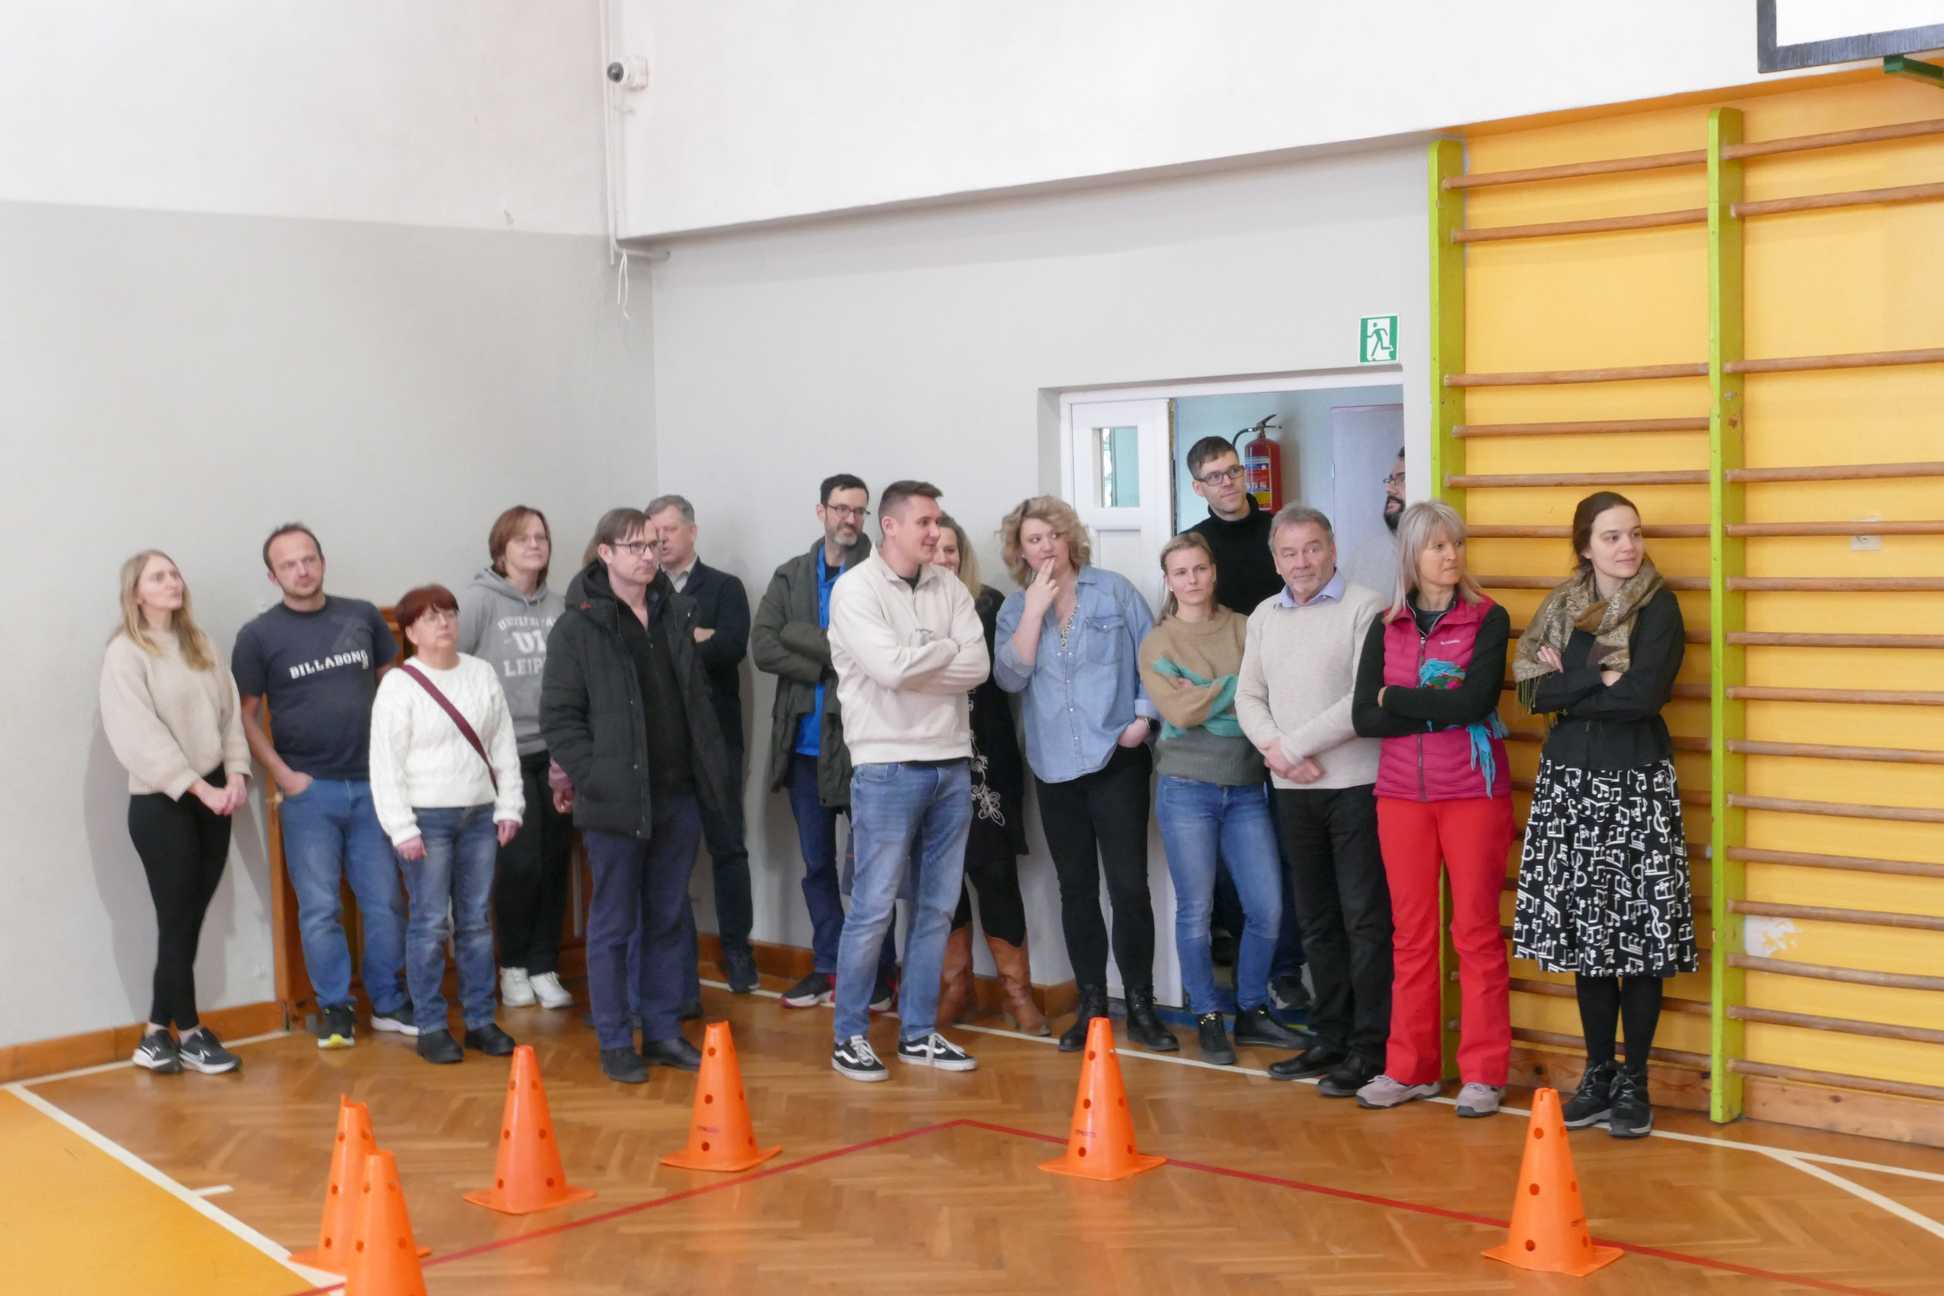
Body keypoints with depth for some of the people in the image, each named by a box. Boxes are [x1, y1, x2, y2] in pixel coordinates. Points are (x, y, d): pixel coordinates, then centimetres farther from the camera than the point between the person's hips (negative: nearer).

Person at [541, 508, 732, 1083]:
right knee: (613, 926, 4)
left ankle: (663, 1032, 22)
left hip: (678, 798, 5)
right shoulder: (578, 627, -7)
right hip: (616, 801, -5)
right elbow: (559, 717, -8)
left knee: (667, 922, 13)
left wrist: (712, 770, 9)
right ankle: (615, 1043, 13)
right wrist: (594, 779, -15)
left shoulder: (676, 614, 10)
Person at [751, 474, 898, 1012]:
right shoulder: (791, 576, 9)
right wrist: (830, 666, -11)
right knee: (816, 863, 12)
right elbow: (762, 647, -3)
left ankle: (878, 969, 14)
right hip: (804, 741, 5)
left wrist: (803, 638, -11)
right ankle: (828, 967, 22)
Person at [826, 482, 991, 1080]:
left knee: (936, 909, 10)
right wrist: (946, 648, -5)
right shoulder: (855, 589, -7)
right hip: (887, 768, -5)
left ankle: (918, 1033, 20)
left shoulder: (949, 588, 9)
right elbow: (890, 667, -20)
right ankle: (849, 1035, 11)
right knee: (873, 909, -1)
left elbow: (979, 667, -2)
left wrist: (916, 662, -11)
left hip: (951, 765, 6)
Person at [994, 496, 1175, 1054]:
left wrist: (1143, 716, -9)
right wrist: (1035, 610, -10)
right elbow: (1010, 677, -7)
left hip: (1116, 757, -3)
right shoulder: (1015, 610, 7)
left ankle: (1140, 1007, 4)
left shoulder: (1114, 590, 2)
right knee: (1076, 888, 9)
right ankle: (1092, 1005, 18)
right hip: (1055, 767, 3)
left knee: (1128, 885, -6)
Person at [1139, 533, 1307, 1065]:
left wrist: (1206, 698, -13)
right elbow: (1178, 711, -11)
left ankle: (1251, 1012, 18)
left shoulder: (1244, 628, 8)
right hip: (1187, 786, -2)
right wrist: (1238, 687, -7)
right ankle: (1208, 1020, 15)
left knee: (1267, 908, 0)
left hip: (1246, 786, 2)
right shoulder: (1157, 642, 3)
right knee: (1196, 910, 2)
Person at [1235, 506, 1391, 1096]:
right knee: (1316, 919, 13)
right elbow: (1248, 696, 12)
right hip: (1293, 789, 6)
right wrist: (1275, 750, -7)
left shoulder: (1364, 608, -8)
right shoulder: (1264, 617, 13)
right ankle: (1330, 1038, 23)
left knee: (1364, 919, -3)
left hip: (1355, 785, -6)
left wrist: (1293, 745, -13)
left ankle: (1369, 1048, 2)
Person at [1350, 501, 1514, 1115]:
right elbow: (1364, 717, -3)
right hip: (1402, 794, 3)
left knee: (1476, 932, 1)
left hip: (1474, 792, -3)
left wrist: (1395, 698, -8)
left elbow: (1474, 700, -18)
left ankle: (1483, 1073, 8)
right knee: (1411, 933, 8)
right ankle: (1410, 1068, 16)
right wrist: (1440, 711, -13)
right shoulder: (1385, 627, 7)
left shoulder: (1487, 619, -2)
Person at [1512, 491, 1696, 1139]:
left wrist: (1569, 683, -8)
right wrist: (1601, 679, -13)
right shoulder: (1561, 607, 9)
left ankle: (1634, 1082, 10)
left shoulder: (1658, 606, -3)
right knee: (1586, 934, 8)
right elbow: (1535, 692, -3)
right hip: (1570, 779, 4)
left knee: (1638, 933, -2)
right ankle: (1598, 1076, 19)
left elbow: (1645, 693, -18)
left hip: (1635, 782, -4)